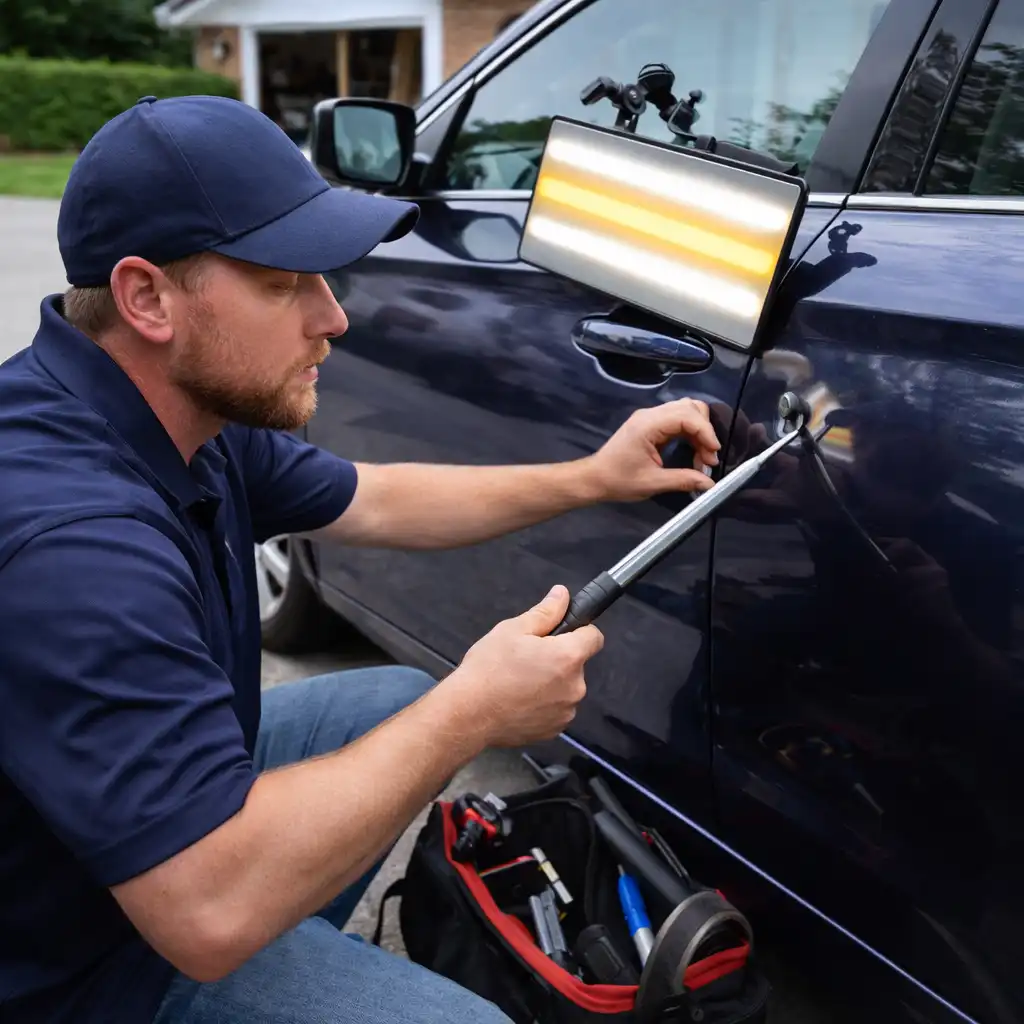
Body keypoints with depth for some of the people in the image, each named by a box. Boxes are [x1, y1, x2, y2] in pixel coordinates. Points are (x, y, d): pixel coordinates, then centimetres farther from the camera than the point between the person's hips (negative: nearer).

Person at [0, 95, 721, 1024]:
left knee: (405, 702, 15)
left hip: (176, 788, 9)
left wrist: (589, 479, 1)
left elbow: (375, 503, 8)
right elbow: (213, 910, -38)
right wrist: (472, 715, -29)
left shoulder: (189, 408, -7)